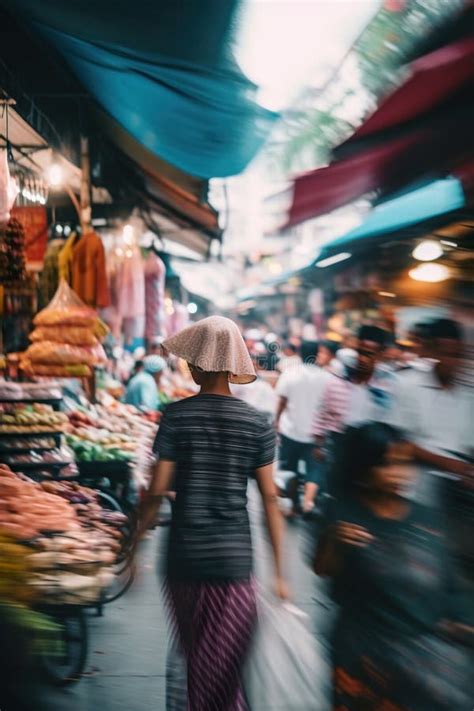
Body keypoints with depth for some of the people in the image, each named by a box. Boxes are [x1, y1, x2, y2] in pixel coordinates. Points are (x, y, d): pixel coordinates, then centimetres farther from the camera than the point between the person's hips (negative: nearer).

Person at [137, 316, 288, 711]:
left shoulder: (177, 417, -6)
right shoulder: (257, 424, -4)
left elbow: (157, 492, -9)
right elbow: (270, 499, -3)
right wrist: (279, 571, 3)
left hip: (185, 558, 0)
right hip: (235, 560, 0)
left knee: (197, 660, 22)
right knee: (223, 672, 11)